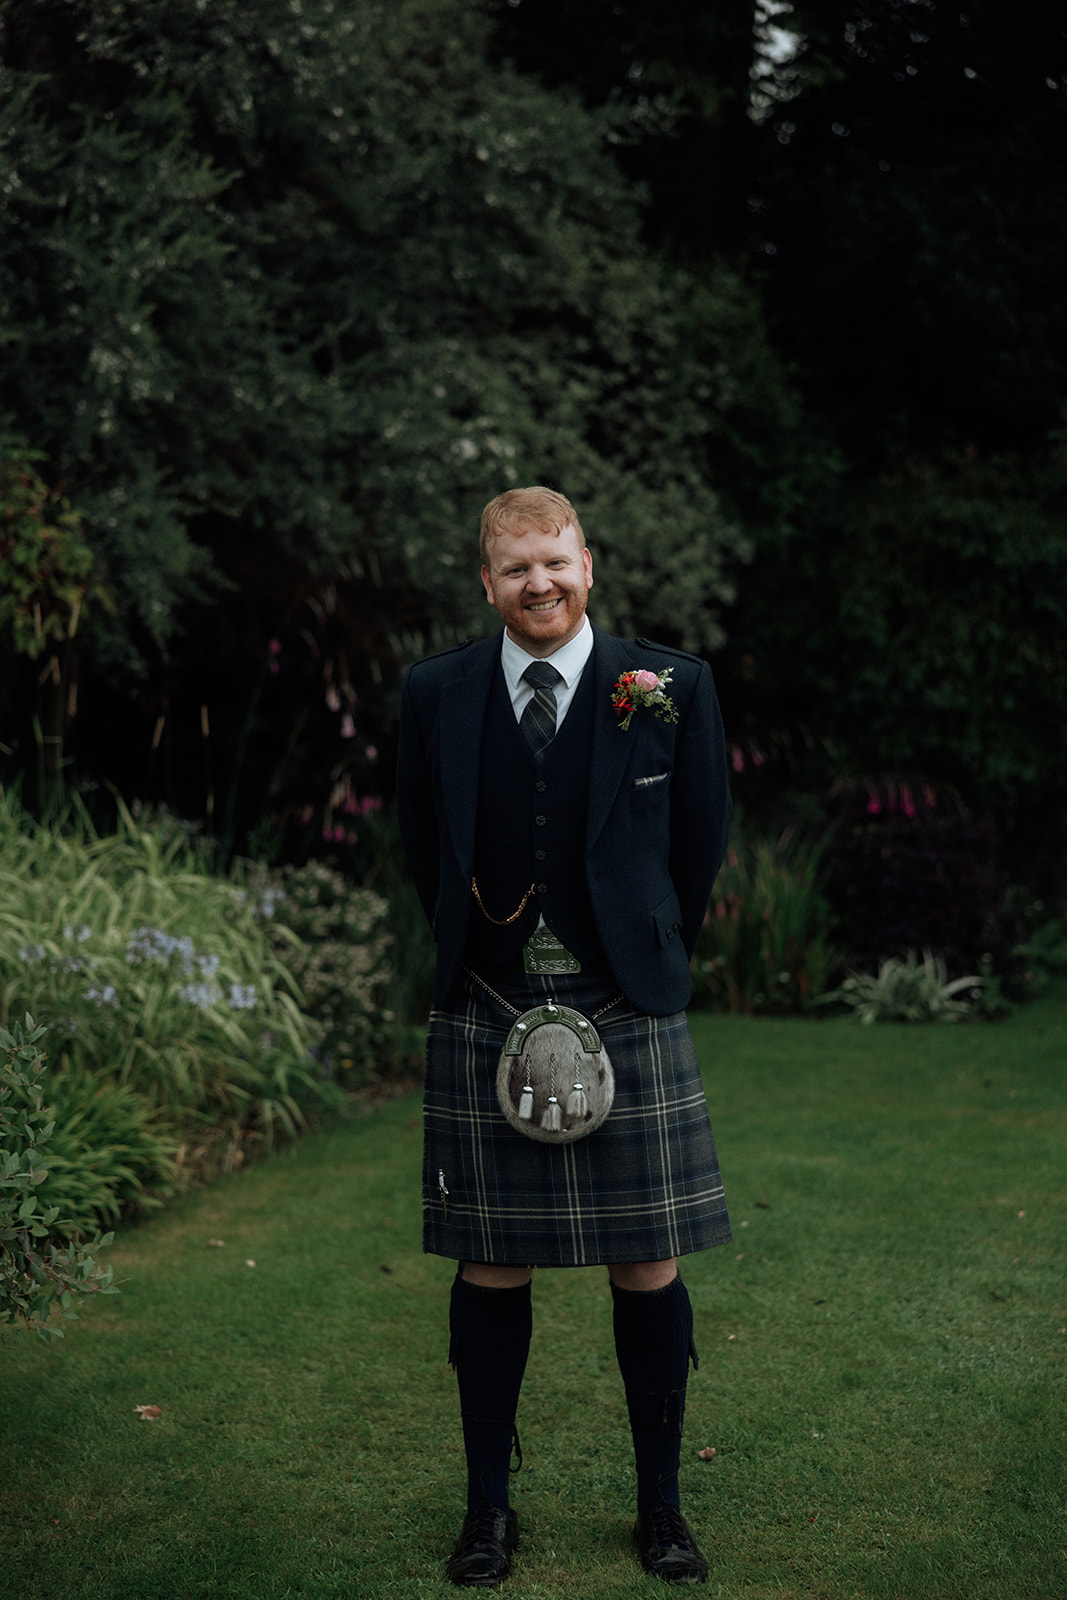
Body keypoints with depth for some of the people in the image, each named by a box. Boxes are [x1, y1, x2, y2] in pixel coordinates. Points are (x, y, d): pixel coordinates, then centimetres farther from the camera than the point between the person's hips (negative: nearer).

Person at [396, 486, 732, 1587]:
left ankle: (661, 1507, 19)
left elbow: (702, 842, 9)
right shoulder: (436, 694, 3)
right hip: (484, 1018, 1)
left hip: (629, 1018, -1)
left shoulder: (671, 688, -1)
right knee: (488, 1266, 7)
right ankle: (489, 1506, 21)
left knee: (650, 1269, 3)